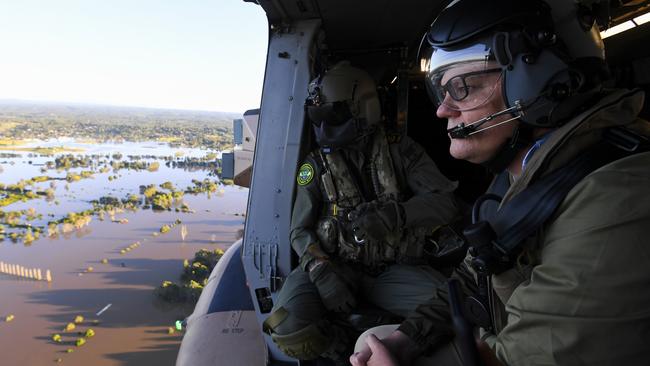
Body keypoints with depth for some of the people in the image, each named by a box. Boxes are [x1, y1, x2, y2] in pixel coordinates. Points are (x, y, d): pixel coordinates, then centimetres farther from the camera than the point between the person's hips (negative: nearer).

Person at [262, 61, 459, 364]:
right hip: (336, 267, 0)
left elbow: (444, 201, -7)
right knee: (288, 327, -29)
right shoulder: (316, 165, 4)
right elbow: (301, 231, 3)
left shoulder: (401, 150, 2)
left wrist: (394, 214, -26)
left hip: (395, 269, 1)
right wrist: (323, 272, -17)